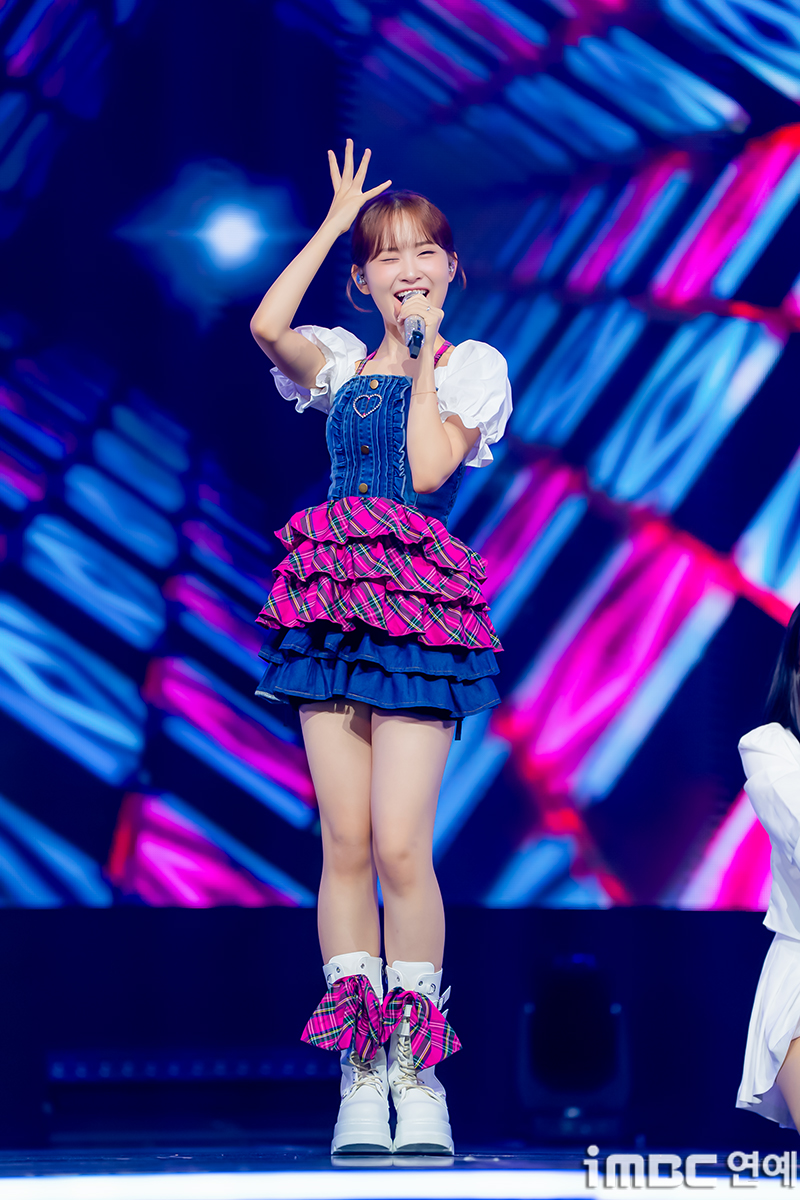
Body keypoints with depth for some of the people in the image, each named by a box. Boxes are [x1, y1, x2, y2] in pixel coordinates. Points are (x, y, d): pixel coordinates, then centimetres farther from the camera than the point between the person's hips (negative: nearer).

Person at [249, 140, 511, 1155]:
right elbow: (267, 326, -7)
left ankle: (417, 1074, -2)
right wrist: (335, 221, 1)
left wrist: (424, 356, -3)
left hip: (418, 606, -4)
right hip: (333, 598, 4)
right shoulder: (342, 363, 15)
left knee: (399, 846, -12)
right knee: (344, 847, 0)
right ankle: (360, 1078, 3)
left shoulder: (473, 367, 6)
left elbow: (430, 469, -10)